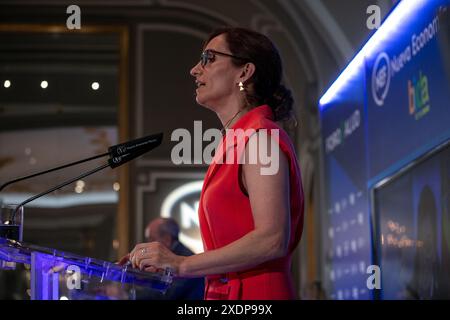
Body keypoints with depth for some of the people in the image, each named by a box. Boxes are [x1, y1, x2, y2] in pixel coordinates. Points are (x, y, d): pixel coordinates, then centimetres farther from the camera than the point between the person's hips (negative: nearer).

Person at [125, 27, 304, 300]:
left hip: (254, 292, -8)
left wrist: (183, 264, -18)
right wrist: (165, 262, 6)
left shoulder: (260, 136, -10)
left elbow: (272, 239, -20)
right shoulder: (235, 141, 16)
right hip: (226, 290, 8)